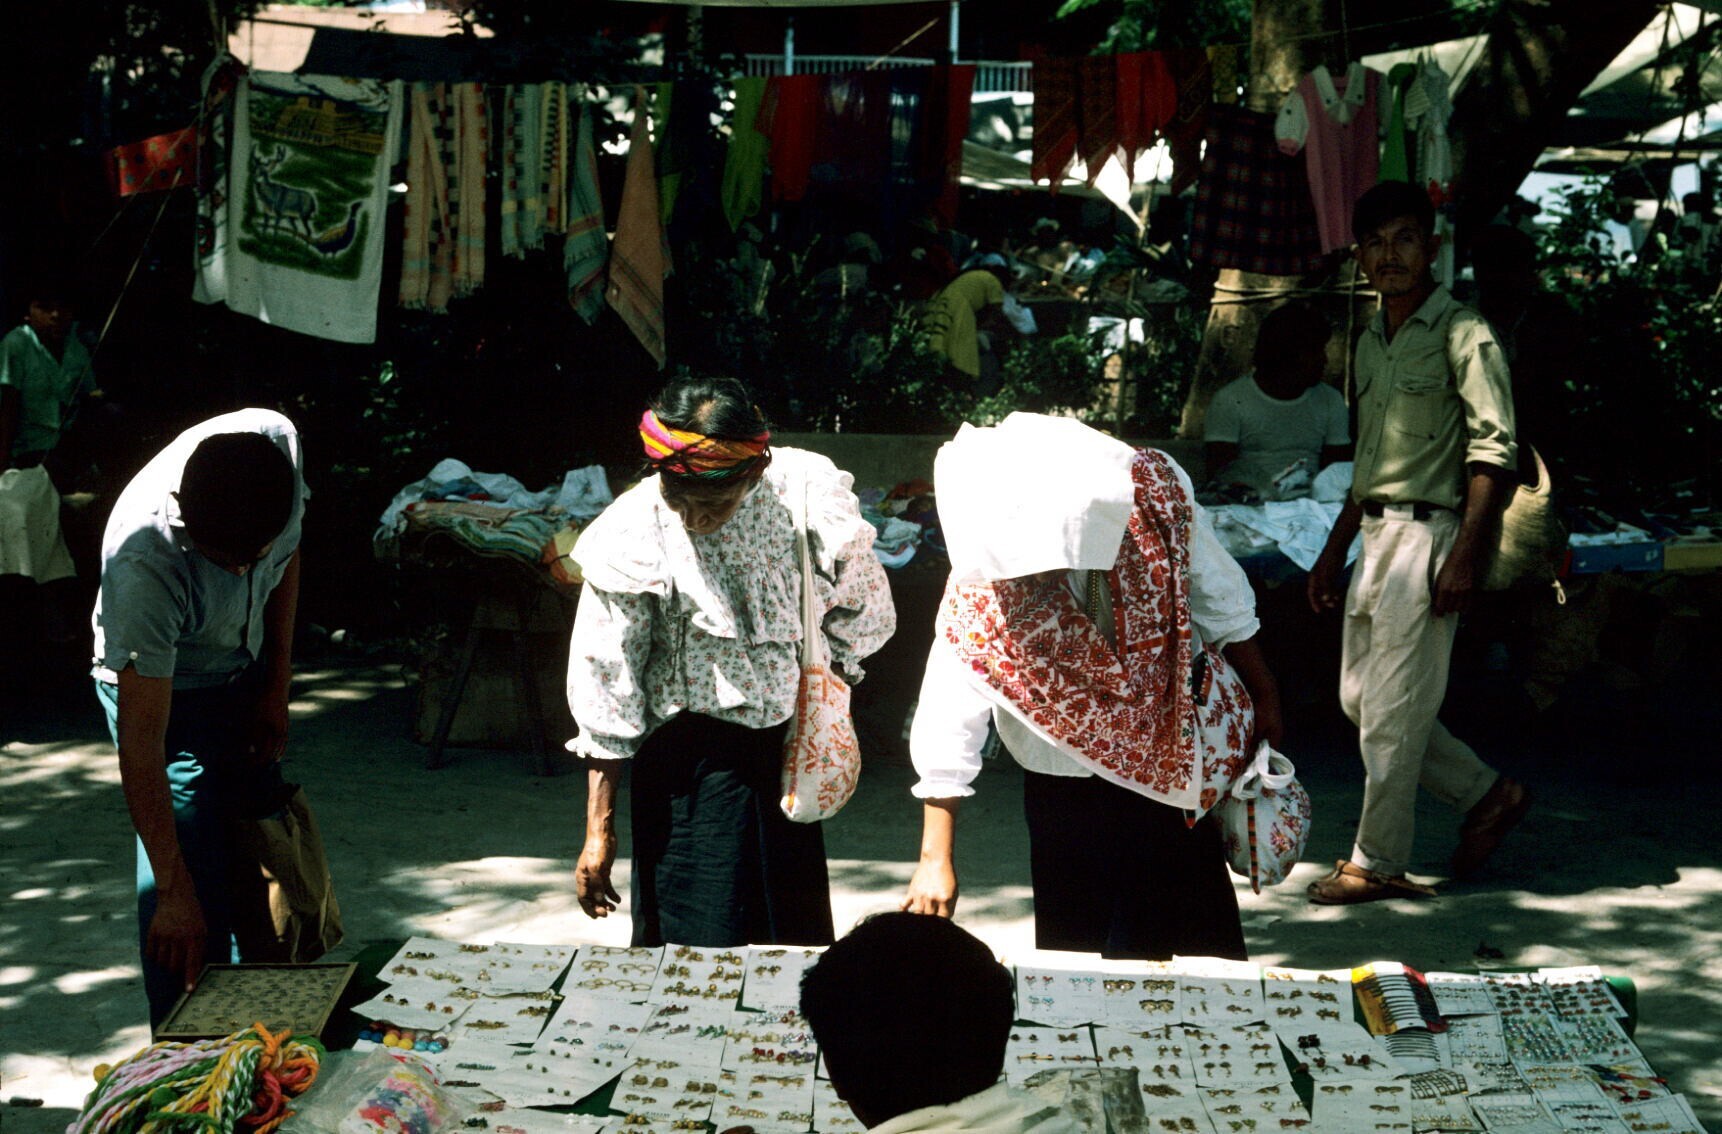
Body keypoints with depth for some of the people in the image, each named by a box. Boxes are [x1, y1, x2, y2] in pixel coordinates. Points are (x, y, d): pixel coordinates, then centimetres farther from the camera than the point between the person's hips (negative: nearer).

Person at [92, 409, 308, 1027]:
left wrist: (278, 686, -4)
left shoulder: (278, 441, -28)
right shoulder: (145, 561, -41)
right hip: (161, 687, -6)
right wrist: (174, 891, -37)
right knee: (195, 887, -12)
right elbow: (140, 741, -38)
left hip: (246, 669, 6)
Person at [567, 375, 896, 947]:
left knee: (799, 942, 14)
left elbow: (864, 617, 5)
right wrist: (599, 832, -11)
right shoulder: (634, 534, -19)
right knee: (700, 947, -5)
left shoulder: (809, 490, -14)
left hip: (790, 737, 3)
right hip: (694, 748, -3)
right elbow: (605, 687, -12)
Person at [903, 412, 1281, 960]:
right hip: (1069, 786, -2)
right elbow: (947, 730, -22)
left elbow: (1221, 603, -3)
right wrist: (936, 859, -23)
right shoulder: (981, 587, -25)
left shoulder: (1155, 490, -21)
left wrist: (1263, 698, 8)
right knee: (1076, 944, 4)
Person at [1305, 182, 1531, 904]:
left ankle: (1378, 863, 8)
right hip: (1376, 530, 9)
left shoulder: (1462, 334, -8)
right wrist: (1334, 550, 20)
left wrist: (1464, 555, -21)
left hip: (1428, 532, -9)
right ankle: (1486, 795, 25)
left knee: (1393, 708, -4)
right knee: (1359, 698, 11)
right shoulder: (1372, 342, 17)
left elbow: (1494, 451, -14)